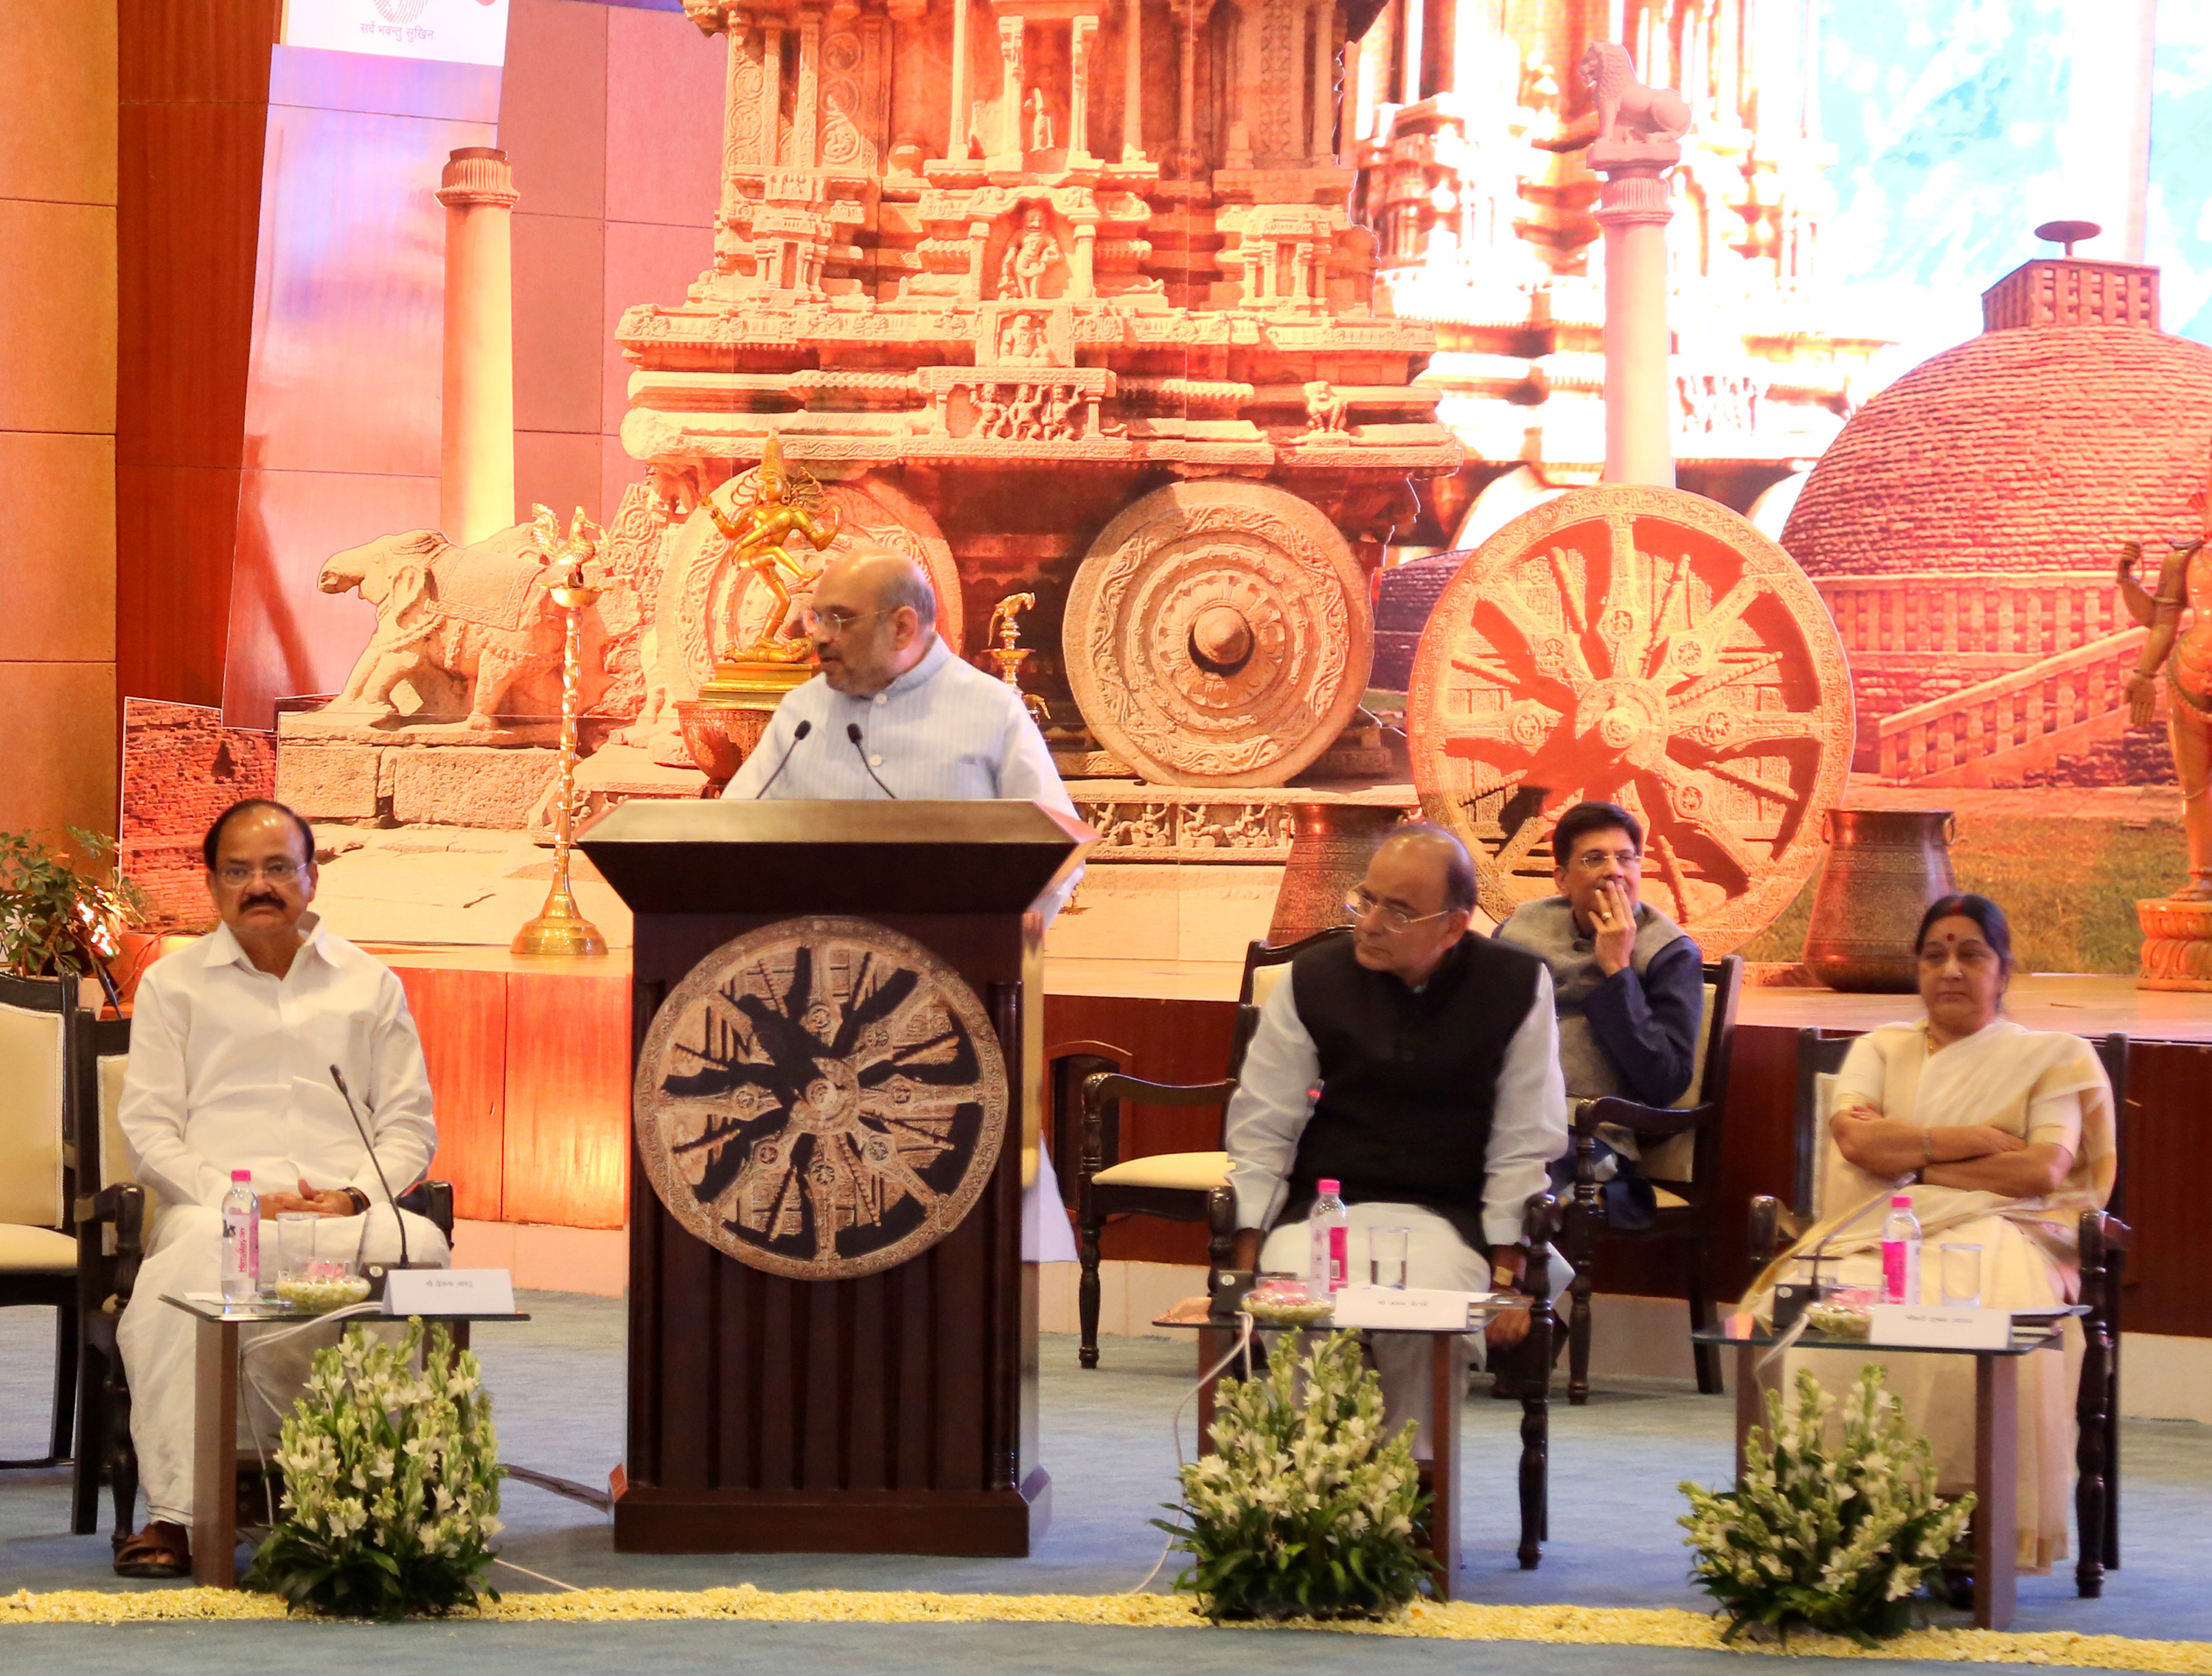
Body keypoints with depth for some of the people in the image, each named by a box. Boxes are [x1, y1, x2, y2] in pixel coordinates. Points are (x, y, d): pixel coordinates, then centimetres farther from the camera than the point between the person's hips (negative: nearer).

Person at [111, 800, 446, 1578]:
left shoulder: (369, 985, 22)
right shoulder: (172, 984, 16)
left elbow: (409, 1122, 17)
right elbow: (149, 1129, 7)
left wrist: (354, 1196, -6)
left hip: (345, 1212, 1)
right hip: (218, 1205, -1)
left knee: (420, 1248, -36)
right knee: (188, 1257, -40)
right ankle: (174, 1510, -40)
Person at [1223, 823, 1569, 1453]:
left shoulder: (1516, 987, -1)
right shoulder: (1314, 978, 2)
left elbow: (1526, 1144, 2)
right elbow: (1260, 1130, 5)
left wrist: (1509, 1277, -4)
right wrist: (1246, 1264, -3)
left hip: (1446, 1213, -1)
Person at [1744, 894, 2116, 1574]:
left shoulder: (2051, 1057, 19)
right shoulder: (1879, 1050, 26)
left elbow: (2044, 1169, 0)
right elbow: (1854, 1137, 5)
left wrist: (1910, 1156, 1)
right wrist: (1976, 1141, -1)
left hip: (1992, 1232, -2)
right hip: (1879, 1236, 2)